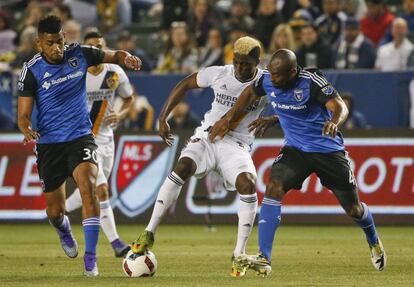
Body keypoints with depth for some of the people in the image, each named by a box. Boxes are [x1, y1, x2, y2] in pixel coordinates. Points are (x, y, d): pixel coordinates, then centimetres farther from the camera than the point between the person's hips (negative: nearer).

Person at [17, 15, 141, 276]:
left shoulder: (79, 55, -2)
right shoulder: (31, 71, -8)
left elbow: (114, 56, 12)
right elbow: (23, 115, -8)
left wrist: (127, 58, -13)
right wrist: (27, 130, -32)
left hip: (80, 137, 0)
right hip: (49, 144, 0)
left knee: (87, 185, -28)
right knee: (55, 211, 6)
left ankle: (91, 257, -23)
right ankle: (64, 231, 47)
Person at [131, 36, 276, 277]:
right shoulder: (218, 74, -3)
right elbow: (185, 85, 11)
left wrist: (271, 120, -24)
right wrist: (163, 118, 7)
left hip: (237, 145, -1)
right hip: (207, 137, 1)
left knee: (248, 185, -27)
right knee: (181, 169, -27)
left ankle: (239, 255, -15)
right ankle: (149, 234, -20)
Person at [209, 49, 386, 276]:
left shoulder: (311, 81, -24)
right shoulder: (267, 80, -10)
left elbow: (339, 106, -33)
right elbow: (250, 93, 12)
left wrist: (334, 122, -55)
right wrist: (228, 118, 7)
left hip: (328, 149, -3)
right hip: (295, 149, 3)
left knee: (353, 209, 7)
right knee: (274, 188, -23)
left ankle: (373, 242, 43)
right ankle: (264, 259, -27)